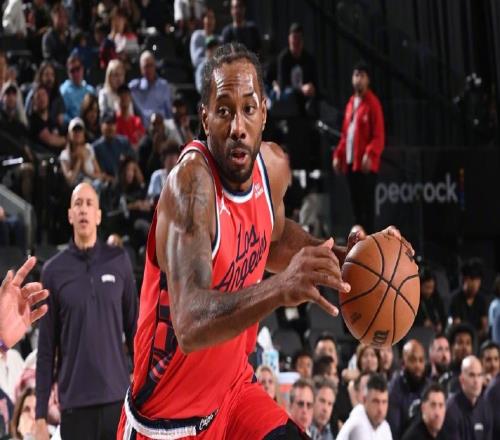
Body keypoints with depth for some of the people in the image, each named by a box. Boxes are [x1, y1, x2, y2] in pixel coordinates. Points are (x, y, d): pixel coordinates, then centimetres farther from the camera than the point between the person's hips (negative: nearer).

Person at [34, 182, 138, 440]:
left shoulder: (119, 261, 5)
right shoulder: (54, 271, 2)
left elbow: (134, 327, 9)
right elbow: (46, 348, 3)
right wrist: (40, 414, 0)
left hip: (117, 399, 1)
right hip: (75, 404, -1)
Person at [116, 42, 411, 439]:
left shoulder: (273, 165, -4)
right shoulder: (191, 181, -27)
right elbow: (189, 326, -40)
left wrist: (342, 256, 5)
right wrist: (279, 289, -54)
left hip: (233, 385, 7)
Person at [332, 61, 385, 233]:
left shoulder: (373, 103, -6)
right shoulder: (351, 103, 17)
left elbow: (379, 135, -12)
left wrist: (370, 154, -25)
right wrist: (338, 155, 12)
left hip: (366, 164, -7)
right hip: (350, 162, 7)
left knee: (366, 203, -8)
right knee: (356, 203, 9)